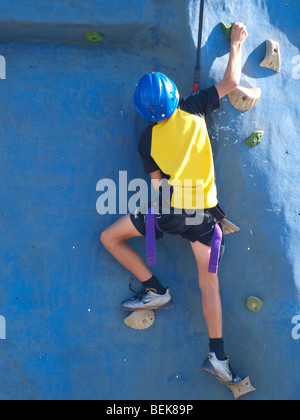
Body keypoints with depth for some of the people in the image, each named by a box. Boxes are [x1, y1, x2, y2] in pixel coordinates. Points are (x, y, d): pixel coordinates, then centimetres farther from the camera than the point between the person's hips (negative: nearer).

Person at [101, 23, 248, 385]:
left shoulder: (146, 140, 0)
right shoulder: (193, 109, 1)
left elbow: (157, 182, 7)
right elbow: (231, 82, 11)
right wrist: (236, 43, 23)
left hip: (168, 209, -2)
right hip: (204, 212, 2)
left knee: (110, 237, 16)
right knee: (209, 280, 10)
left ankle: (155, 290, 15)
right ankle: (217, 355, 7)